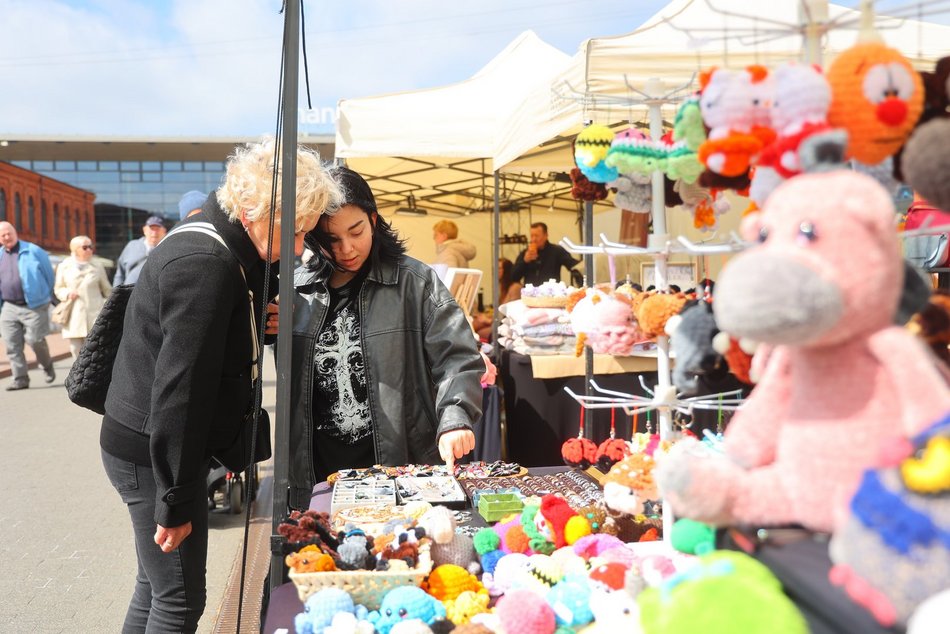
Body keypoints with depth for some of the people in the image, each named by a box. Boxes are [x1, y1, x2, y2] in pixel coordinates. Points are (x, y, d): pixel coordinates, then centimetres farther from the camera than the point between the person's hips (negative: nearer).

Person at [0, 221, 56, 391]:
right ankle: (20, 378, 7)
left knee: (35, 340, -4)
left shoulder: (33, 251, -2)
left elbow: (49, 274, 5)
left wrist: (47, 297, 13)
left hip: (34, 306, -4)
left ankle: (47, 366, 24)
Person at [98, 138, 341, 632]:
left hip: (154, 448, 10)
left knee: (157, 584, 20)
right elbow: (179, 389, -26)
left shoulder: (220, 247, 7)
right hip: (154, 455, -10)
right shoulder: (205, 264, -24)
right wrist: (174, 502, -21)